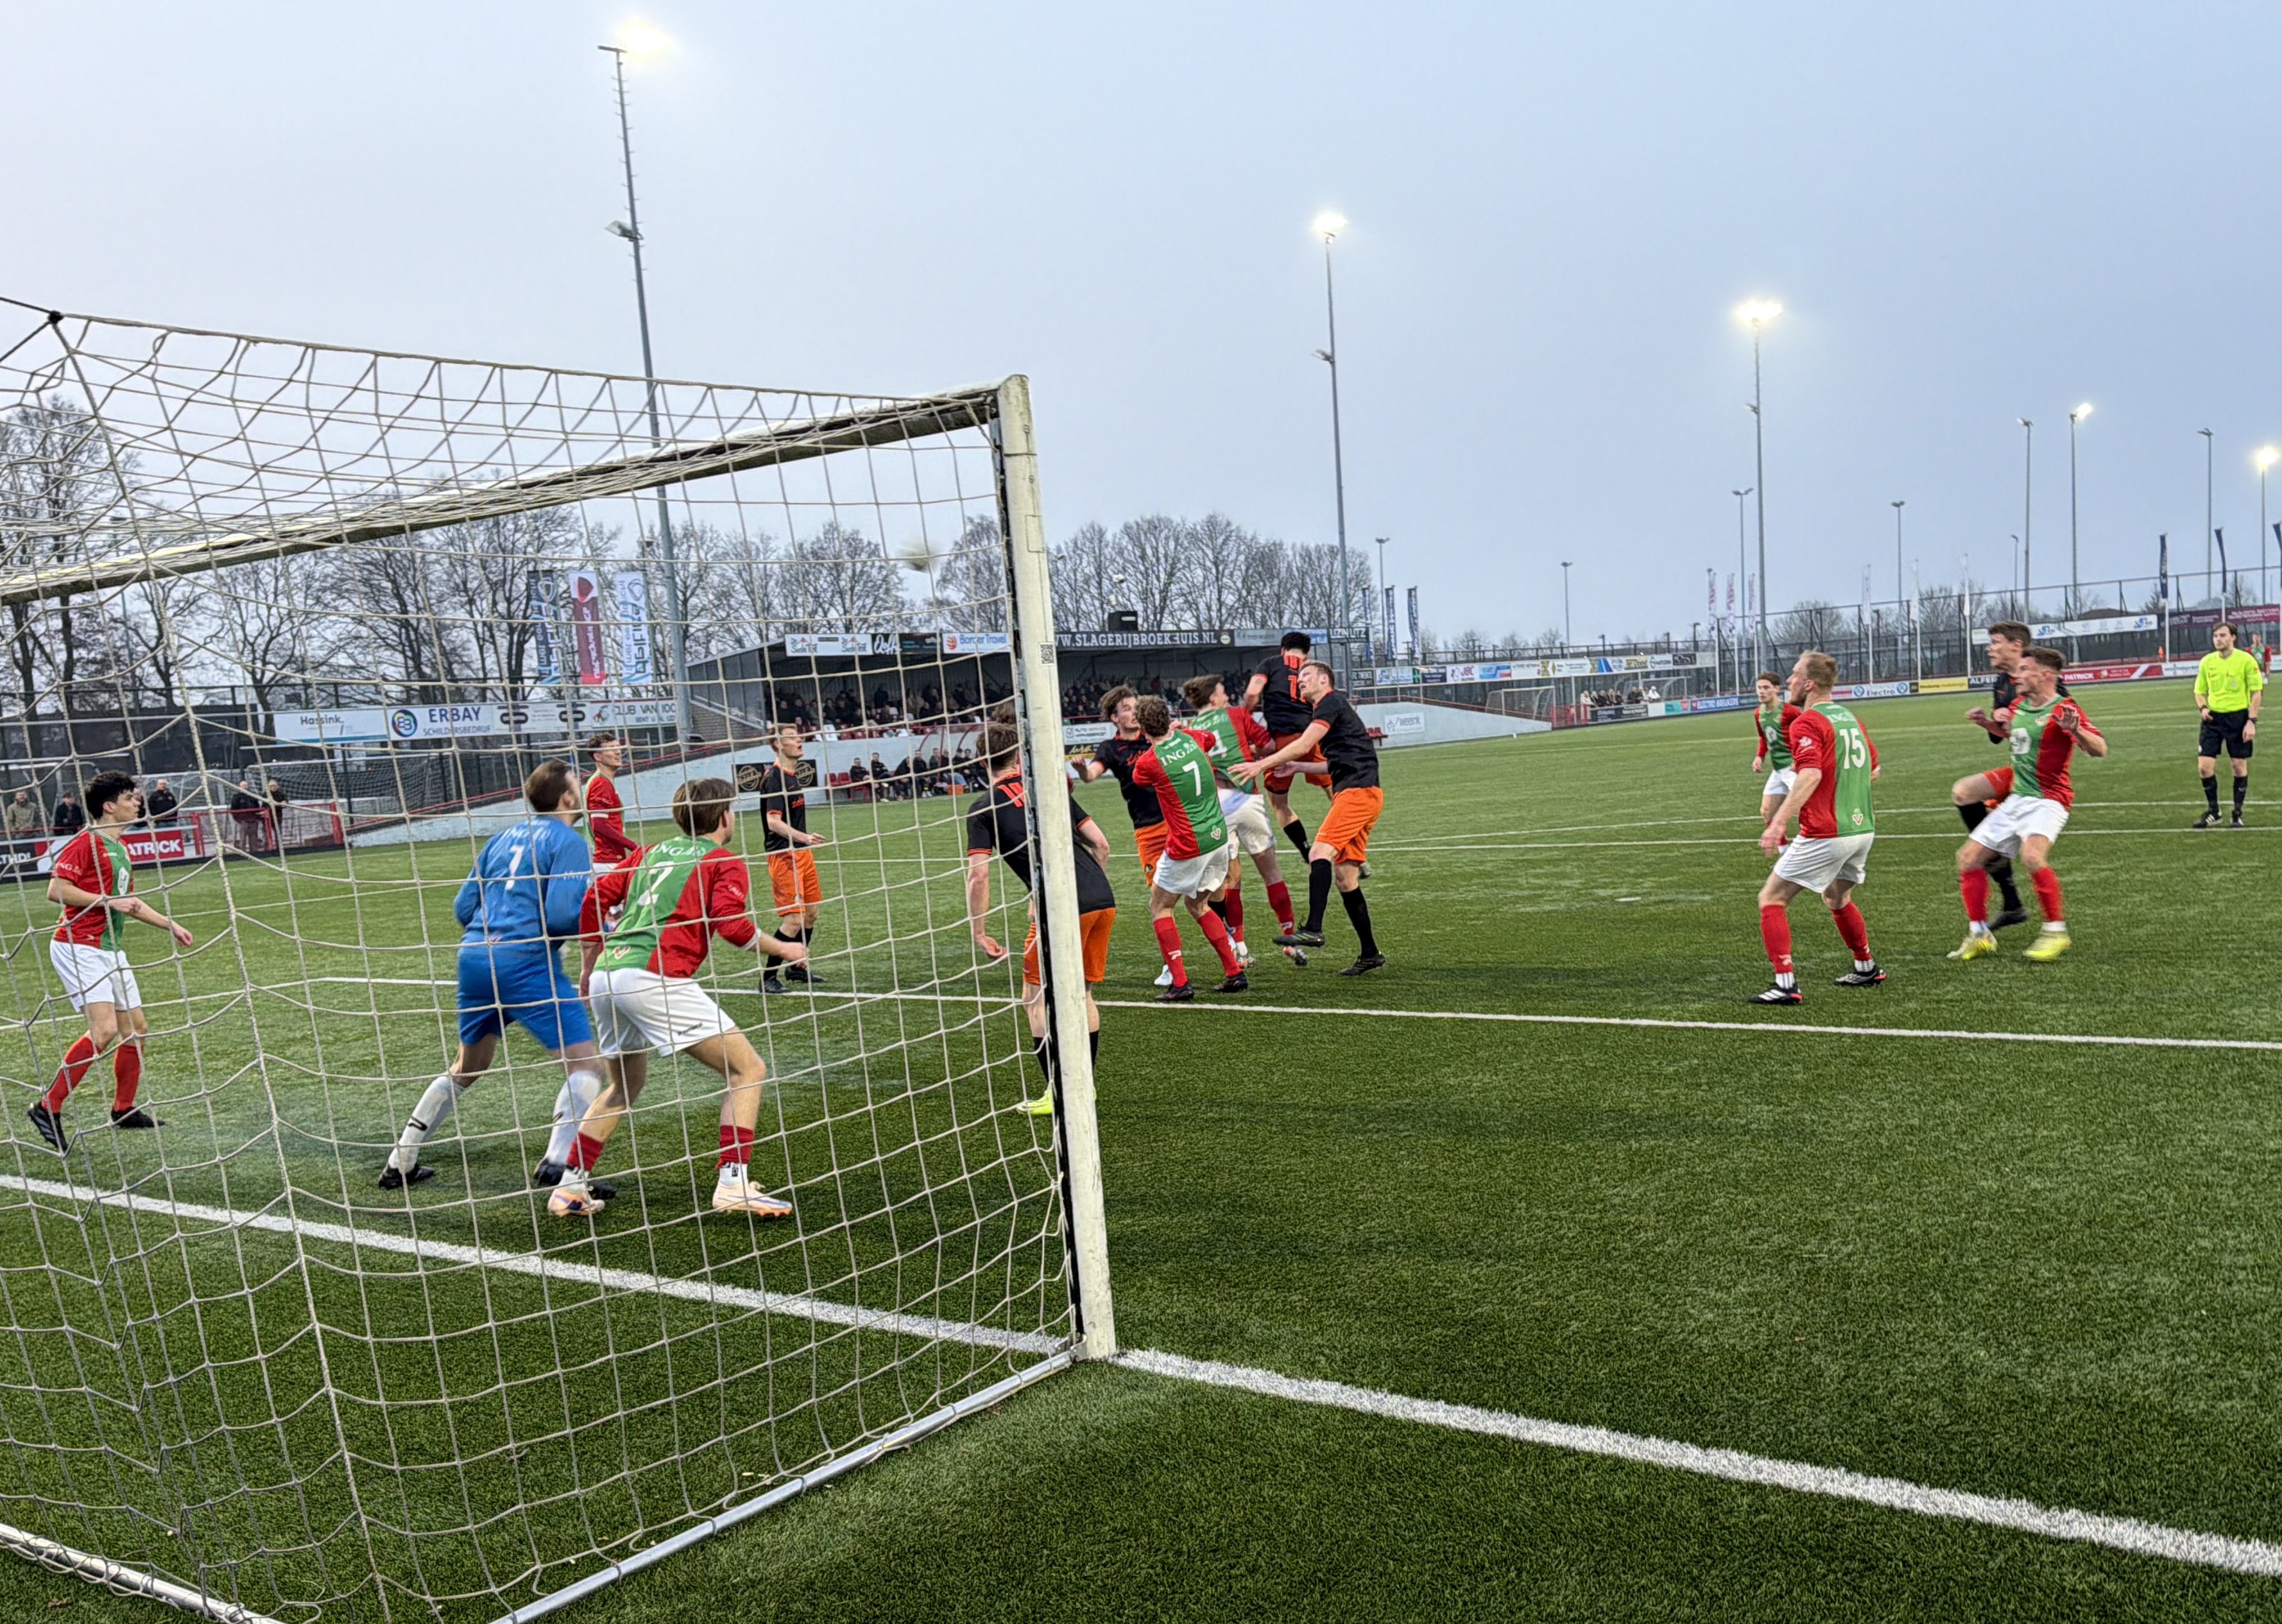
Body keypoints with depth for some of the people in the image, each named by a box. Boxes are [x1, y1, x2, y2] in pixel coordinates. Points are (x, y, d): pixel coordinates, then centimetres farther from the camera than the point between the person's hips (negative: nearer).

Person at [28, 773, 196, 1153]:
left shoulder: (120, 849, 16)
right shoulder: (86, 842, -12)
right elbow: (56, 890, -20)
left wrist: (171, 926, 28)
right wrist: (109, 901, -19)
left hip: (111, 950, 9)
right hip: (79, 948, -9)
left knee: (136, 1029, 10)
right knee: (104, 1029, -19)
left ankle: (124, 1110, 24)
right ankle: (47, 1109, -9)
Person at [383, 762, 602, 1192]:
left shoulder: (504, 837, 18)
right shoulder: (568, 842, -4)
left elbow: (463, 906, 18)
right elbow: (562, 914, -15)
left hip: (474, 957, 8)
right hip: (525, 962, -8)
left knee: (467, 1068, 25)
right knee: (586, 1064, -4)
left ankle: (400, 1164, 30)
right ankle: (557, 1162, -17)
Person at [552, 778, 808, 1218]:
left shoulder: (651, 852, 23)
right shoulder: (725, 862, 5)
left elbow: (597, 897, 19)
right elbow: (732, 924, -10)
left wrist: (590, 965, 29)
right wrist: (781, 949, 5)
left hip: (606, 977, 8)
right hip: (655, 978, -7)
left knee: (625, 1086, 28)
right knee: (747, 1070, 0)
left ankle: (570, 1187, 28)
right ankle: (733, 1183, -10)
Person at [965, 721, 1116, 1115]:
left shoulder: (984, 809, 4)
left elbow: (978, 875, -5)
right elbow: (1100, 844, 16)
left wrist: (980, 934, 2)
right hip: (1103, 900, 6)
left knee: (1035, 1000, 11)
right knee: (1081, 994, 20)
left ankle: (1058, 1093, 10)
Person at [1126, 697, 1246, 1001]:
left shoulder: (1147, 762, -15)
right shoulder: (1190, 739, 1)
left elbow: (1139, 782, 11)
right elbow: (1210, 740, 28)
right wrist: (1175, 732, 35)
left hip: (1186, 847, -7)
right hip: (1218, 838, 7)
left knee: (1160, 908, 11)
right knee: (1197, 905, 23)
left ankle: (1180, 984, 2)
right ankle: (1234, 973, 18)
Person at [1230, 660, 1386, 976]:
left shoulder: (1331, 702, -4)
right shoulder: (1323, 710, 26)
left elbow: (1304, 745, -15)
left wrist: (1261, 765, -15)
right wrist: (1296, 767, 29)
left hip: (1358, 791, -10)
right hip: (1352, 792, 10)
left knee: (1320, 852, -24)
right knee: (1344, 876, 7)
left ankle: (1313, 929, -35)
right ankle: (1370, 954, 10)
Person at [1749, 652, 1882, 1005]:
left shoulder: (1806, 723, -13)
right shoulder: (1850, 718, 13)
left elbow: (1811, 775, -28)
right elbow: (1873, 767, 23)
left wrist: (1780, 821, -33)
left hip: (1824, 836, -9)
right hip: (1862, 829, 9)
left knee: (1771, 899, -2)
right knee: (1838, 899, 30)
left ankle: (1786, 985, -9)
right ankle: (1867, 968, 41)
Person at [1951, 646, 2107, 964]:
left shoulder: (2064, 709, -13)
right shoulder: (2019, 706, 11)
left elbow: (2099, 749, -23)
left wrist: (2076, 730, -42)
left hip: (2047, 801, -8)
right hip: (2015, 798, 8)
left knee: (2032, 855, -34)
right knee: (1968, 858, 4)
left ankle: (2056, 932, -19)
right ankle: (1979, 936, 13)